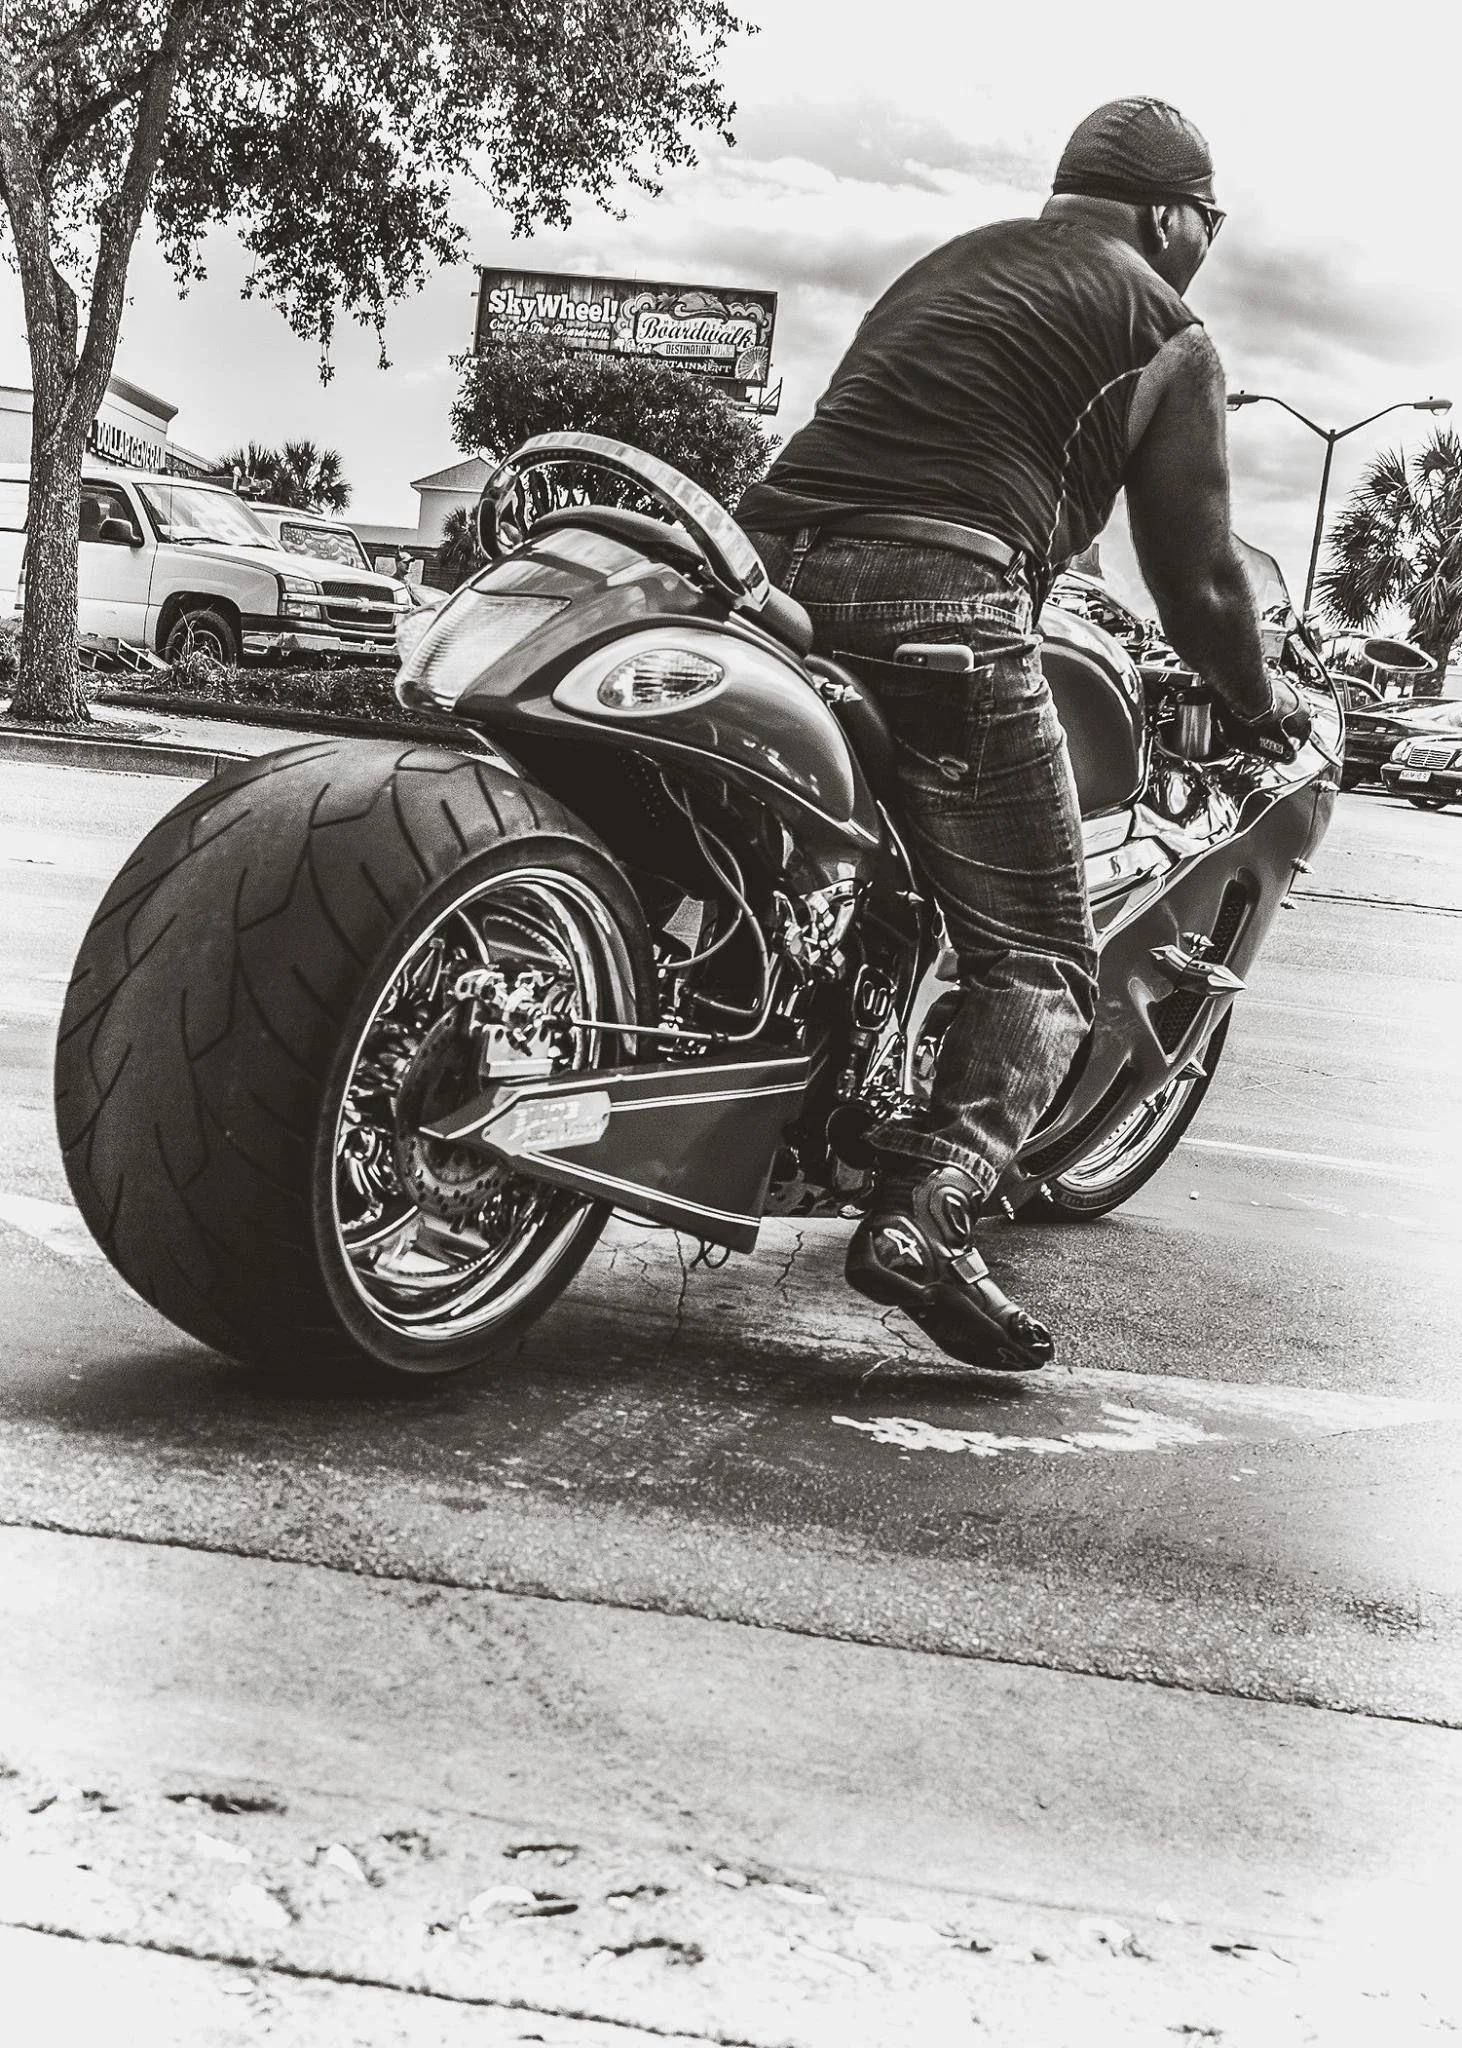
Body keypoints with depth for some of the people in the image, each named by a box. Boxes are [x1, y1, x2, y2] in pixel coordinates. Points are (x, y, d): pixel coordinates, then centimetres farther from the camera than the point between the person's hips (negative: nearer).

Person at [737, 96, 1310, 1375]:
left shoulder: (951, 267, 29)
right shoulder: (1164, 334, 11)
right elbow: (1194, 571, 8)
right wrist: (1256, 705, 26)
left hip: (776, 562, 7)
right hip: (942, 605, -6)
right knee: (1039, 965, -3)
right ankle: (928, 1218, -21)